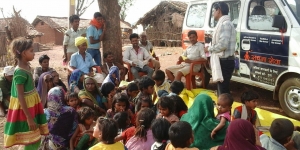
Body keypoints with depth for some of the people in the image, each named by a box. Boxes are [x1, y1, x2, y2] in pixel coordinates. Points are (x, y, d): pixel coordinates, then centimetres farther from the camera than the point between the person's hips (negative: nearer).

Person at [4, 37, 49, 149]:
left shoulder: (26, 66, 4)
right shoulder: (20, 72, -23)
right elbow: (20, 96, -22)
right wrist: (29, 118, -22)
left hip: (31, 104, 9)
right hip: (24, 107, -9)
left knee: (36, 140, 16)